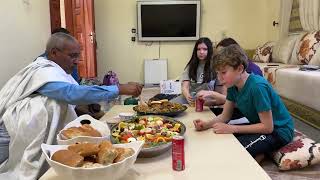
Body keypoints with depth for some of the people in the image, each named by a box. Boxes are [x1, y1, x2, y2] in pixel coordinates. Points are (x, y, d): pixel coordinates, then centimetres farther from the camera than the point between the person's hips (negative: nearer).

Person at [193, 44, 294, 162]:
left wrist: (232, 129, -27)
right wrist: (207, 124, -19)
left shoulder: (257, 86, -30)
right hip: (260, 125, 8)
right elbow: (225, 116, 1)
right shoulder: (233, 85, -5)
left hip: (278, 130, -8)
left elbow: (267, 127, -26)